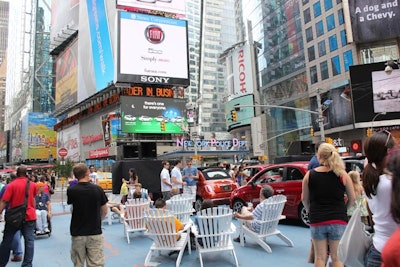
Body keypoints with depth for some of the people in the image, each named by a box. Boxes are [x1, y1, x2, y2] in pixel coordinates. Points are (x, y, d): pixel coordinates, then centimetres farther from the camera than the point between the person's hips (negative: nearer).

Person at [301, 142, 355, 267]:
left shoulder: (309, 175, -4)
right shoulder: (342, 175, -5)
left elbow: (304, 199, 2)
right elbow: (352, 199, 1)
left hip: (316, 221, 0)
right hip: (338, 220, 0)